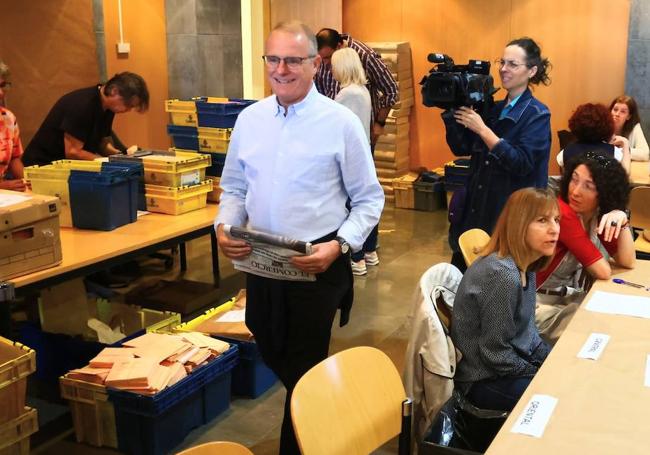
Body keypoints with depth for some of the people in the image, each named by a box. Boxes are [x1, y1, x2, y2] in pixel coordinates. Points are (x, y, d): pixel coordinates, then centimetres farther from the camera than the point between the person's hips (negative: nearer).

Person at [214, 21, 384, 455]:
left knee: (303, 370, 6)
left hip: (317, 266, -5)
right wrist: (225, 227, -7)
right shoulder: (249, 119, 4)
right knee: (272, 355, 21)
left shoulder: (341, 122, -10)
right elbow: (234, 187, 12)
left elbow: (369, 199, -6)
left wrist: (340, 245, -20)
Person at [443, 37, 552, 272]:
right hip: (475, 207, 6)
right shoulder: (493, 109, 10)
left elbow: (522, 164, -21)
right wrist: (451, 113, -3)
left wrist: (483, 130, -22)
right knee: (458, 273, 11)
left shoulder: (537, 115, -9)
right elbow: (461, 149, 10)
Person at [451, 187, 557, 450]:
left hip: (514, 359, 9)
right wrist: (543, 376, -11)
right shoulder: (503, 275, -28)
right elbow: (495, 353, -23)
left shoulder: (523, 265, 0)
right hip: (485, 380, -9)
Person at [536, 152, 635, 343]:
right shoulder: (561, 212, -25)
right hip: (542, 305, -8)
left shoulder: (598, 214, 0)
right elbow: (603, 272, -23)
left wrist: (622, 220, -17)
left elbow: (628, 262, -4)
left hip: (572, 299, 8)